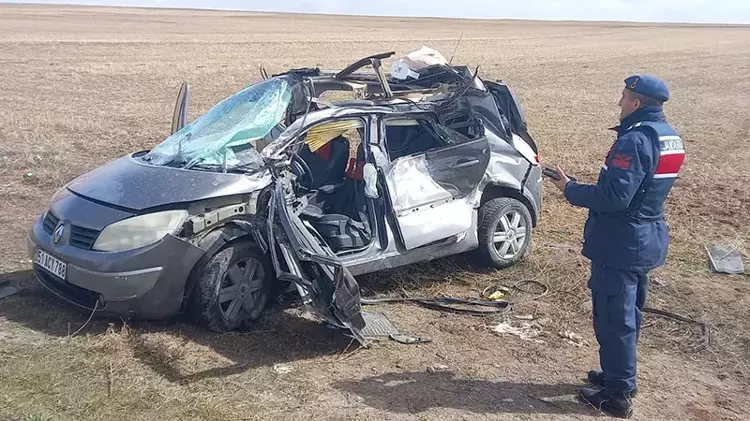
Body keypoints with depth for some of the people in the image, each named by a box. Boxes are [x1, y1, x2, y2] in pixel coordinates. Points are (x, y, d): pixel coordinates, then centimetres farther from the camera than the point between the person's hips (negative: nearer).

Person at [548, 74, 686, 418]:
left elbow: (614, 197, -27)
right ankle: (619, 376, 36)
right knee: (628, 314, 21)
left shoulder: (635, 140, -22)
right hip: (647, 240, 10)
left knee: (613, 319, 1)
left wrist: (570, 189, -15)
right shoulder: (670, 137, 9)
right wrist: (585, 187, 13)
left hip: (620, 244, -10)